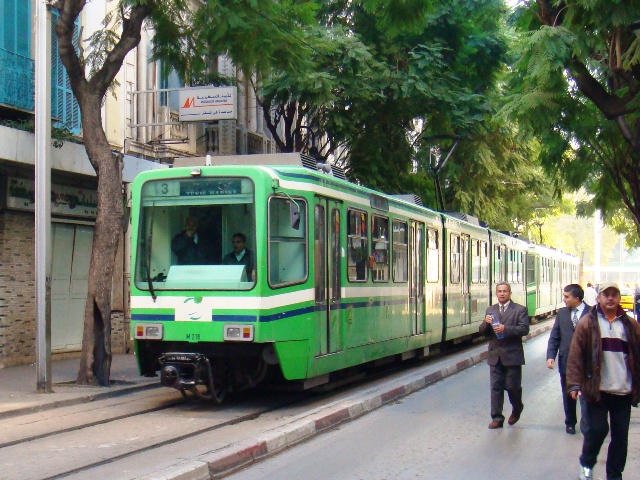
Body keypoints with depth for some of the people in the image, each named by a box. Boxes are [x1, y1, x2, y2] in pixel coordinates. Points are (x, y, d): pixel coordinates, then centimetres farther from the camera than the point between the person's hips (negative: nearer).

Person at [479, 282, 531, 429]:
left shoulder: (519, 310, -1)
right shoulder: (490, 310, 14)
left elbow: (524, 329, -13)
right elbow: (483, 332, 11)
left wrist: (505, 329, -25)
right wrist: (486, 323, -12)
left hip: (512, 355, -4)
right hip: (495, 356, 4)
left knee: (513, 386, 2)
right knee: (496, 387, 2)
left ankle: (517, 409, 29)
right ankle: (497, 418, 5)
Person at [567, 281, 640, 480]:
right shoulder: (588, 323, -1)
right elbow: (575, 355, -3)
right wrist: (575, 383, -8)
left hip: (624, 390, 3)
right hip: (596, 389, -3)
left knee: (621, 435, 7)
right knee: (597, 429, -1)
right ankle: (586, 464, 24)